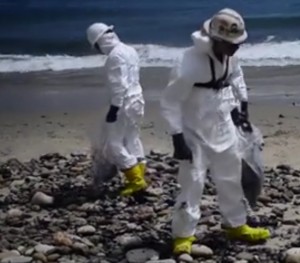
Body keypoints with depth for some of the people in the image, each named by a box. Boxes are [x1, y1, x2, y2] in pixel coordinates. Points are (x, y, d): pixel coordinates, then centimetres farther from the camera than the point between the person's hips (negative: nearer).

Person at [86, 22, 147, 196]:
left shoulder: (115, 55, -19)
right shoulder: (129, 50, 11)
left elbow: (119, 85, -23)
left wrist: (114, 108, -20)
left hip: (125, 102, -10)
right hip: (136, 99, 10)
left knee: (114, 143, -4)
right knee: (132, 140, 15)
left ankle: (137, 180, -5)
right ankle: (139, 178, 18)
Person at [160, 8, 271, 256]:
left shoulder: (229, 55, -7)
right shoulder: (191, 64, -30)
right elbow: (169, 102, -24)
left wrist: (243, 105, 12)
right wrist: (178, 138, -25)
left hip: (223, 127, 7)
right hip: (195, 132, -7)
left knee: (231, 178, 17)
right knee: (192, 183, -6)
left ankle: (236, 225, 34)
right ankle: (183, 235, 9)